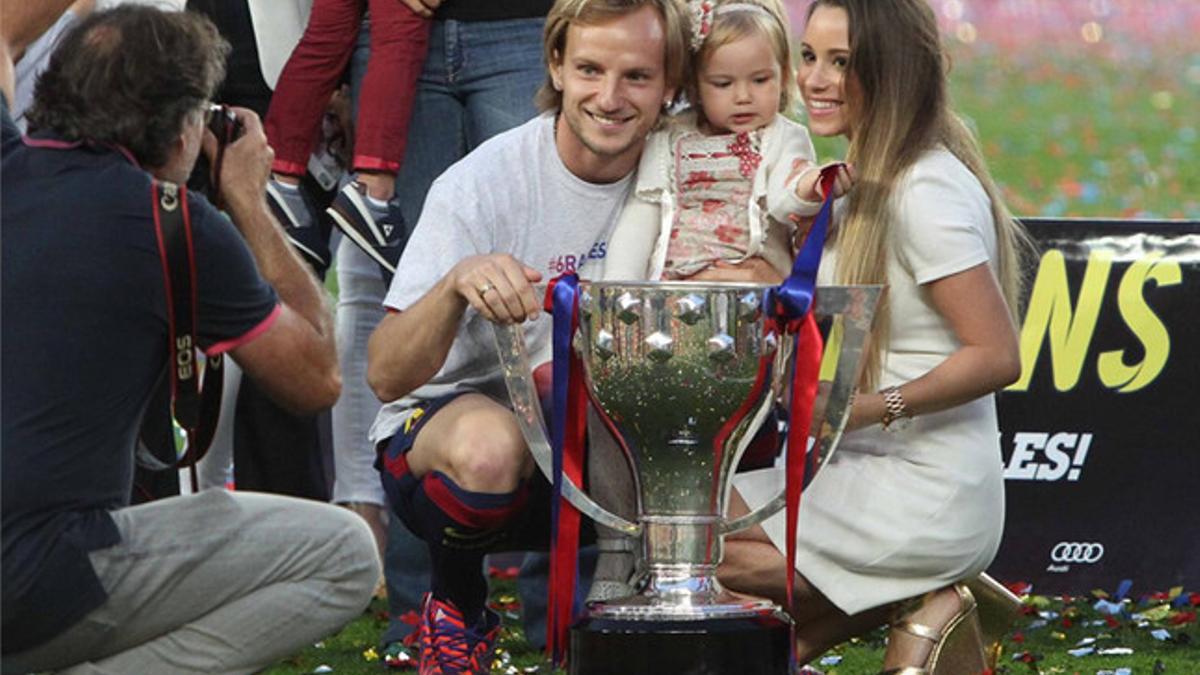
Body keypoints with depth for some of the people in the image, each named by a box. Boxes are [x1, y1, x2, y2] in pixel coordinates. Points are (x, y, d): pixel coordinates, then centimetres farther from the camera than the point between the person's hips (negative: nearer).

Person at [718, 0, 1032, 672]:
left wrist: (870, 409, -27)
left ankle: (918, 604, -2)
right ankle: (921, 598, 7)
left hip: (928, 498, -10)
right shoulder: (875, 177, 12)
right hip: (869, 468, 10)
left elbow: (997, 356, -22)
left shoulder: (927, 193, -18)